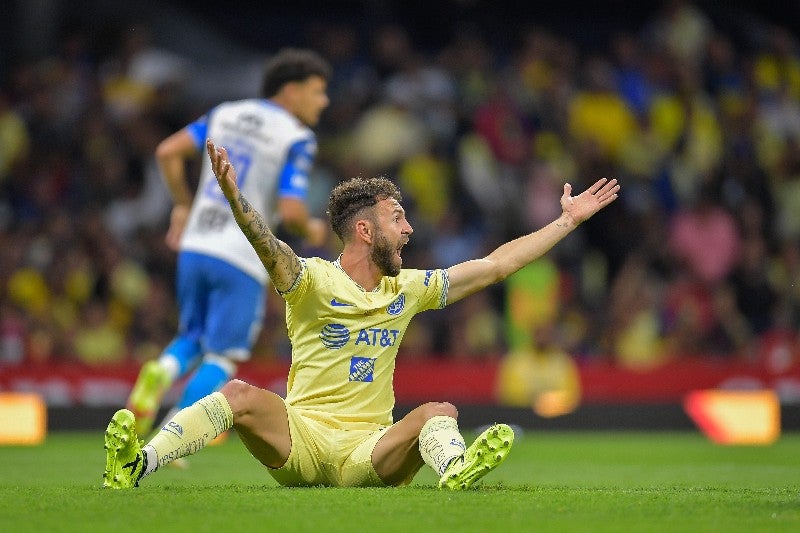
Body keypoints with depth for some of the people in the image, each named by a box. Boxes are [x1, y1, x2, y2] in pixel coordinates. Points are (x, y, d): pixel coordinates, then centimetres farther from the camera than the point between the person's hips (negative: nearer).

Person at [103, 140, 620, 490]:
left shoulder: (407, 289, 14)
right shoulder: (314, 280, -2)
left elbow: (495, 265, 21)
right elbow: (267, 246, -23)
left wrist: (568, 220, 23)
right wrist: (233, 195, -43)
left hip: (369, 452, 3)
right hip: (299, 438, -3)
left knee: (440, 412, -24)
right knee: (239, 395, -29)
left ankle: (456, 470, -59)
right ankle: (136, 467, -40)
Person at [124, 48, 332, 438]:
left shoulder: (226, 114, 10)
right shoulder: (297, 140, -8)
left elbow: (168, 152, 6)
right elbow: (290, 211, -17)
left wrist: (182, 205, 18)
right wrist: (310, 231, 5)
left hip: (195, 246, 6)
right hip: (240, 260, -6)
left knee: (193, 338, 22)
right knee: (221, 358, 2)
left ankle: (163, 371, -10)